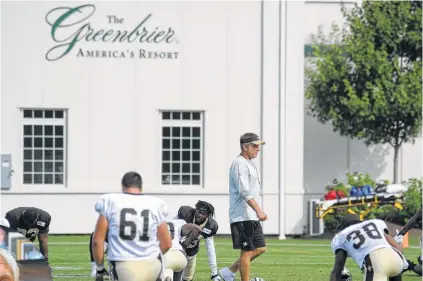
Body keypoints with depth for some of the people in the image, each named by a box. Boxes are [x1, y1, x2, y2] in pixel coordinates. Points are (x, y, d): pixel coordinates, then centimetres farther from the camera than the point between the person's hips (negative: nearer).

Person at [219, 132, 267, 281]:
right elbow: (244, 192, -23)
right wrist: (258, 211, -28)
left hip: (251, 217, 10)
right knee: (247, 251, -5)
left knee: (260, 248, 10)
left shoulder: (249, 163, 19)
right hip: (243, 217, -10)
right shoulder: (240, 164, -13)